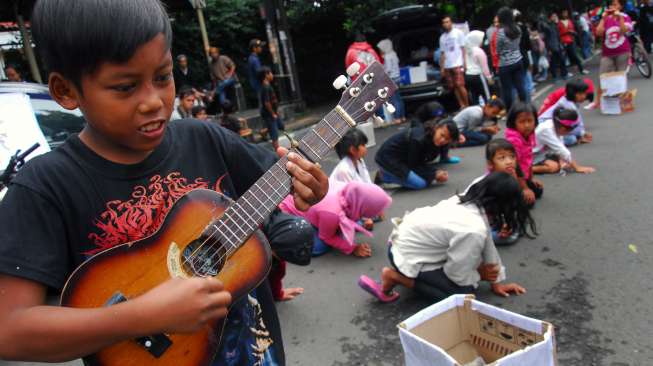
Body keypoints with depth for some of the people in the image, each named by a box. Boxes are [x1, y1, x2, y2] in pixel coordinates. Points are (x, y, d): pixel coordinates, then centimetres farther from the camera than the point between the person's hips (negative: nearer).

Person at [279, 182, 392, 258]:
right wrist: (353, 249, -17)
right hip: (288, 212, -7)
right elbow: (326, 237, -19)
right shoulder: (332, 213, -41)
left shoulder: (348, 190, -24)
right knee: (320, 247, -19)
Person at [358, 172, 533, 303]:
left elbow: (487, 245, 6)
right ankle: (395, 276, -5)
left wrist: (497, 282, 11)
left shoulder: (471, 201, -5)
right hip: (406, 256, -9)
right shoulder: (474, 230, -30)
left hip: (408, 235, 9)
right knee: (464, 292, -9)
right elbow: (458, 274, -17)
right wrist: (480, 274, 3)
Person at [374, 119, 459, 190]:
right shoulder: (419, 140, -33)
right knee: (420, 183, -17)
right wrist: (434, 174, -23)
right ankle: (384, 176, -2)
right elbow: (413, 165, -21)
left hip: (403, 158, 9)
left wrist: (440, 173, -18)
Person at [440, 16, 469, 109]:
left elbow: (463, 48, 1)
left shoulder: (458, 33, 4)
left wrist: (464, 62, -8)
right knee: (453, 87, 2)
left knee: (460, 85, -13)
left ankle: (467, 105, -5)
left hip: (457, 64, -5)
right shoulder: (442, 37, 16)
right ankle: (462, 106, 8)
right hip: (447, 66, 5)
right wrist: (442, 67, 11)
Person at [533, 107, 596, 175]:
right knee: (553, 166, -26)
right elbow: (561, 150, -26)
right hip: (532, 156, -9)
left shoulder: (556, 126, -3)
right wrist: (577, 167, -22)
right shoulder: (547, 130, -29)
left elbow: (561, 149, -1)